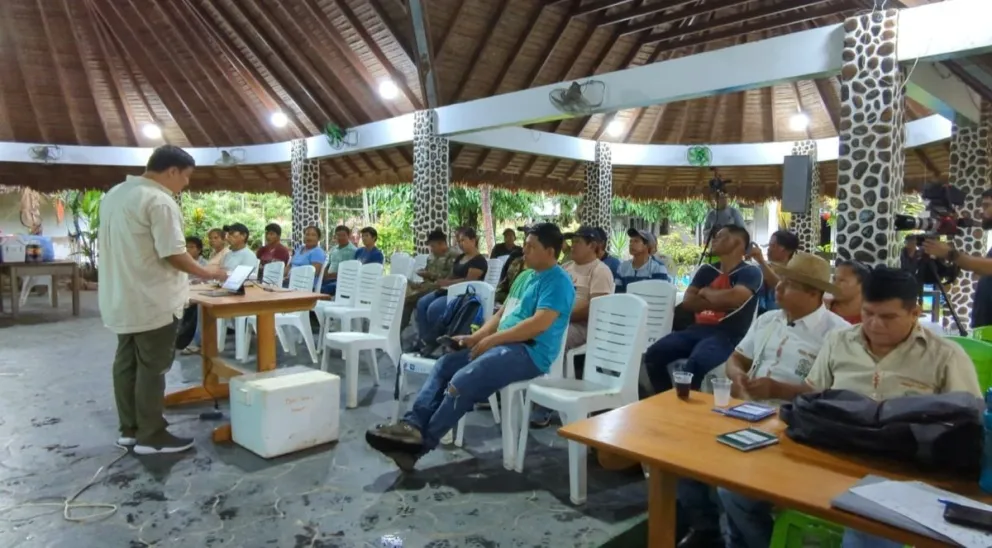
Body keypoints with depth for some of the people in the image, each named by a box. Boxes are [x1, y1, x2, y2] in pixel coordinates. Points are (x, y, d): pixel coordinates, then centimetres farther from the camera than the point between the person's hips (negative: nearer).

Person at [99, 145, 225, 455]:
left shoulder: (114, 194, 12)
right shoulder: (159, 201, -18)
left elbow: (113, 246, 17)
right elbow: (173, 254, -20)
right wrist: (207, 274, -7)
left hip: (121, 299, 9)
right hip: (151, 301, -9)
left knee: (126, 364, 14)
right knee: (152, 368, -1)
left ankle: (129, 430, 23)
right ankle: (151, 436, 7)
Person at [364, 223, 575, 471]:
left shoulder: (557, 281, -8)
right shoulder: (527, 278, 21)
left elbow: (539, 324, -21)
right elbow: (502, 314, 21)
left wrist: (490, 339, -17)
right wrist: (475, 337, 4)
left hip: (529, 351, -10)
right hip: (502, 344, 10)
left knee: (462, 382, -26)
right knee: (444, 365, -6)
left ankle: (420, 444, -16)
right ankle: (413, 424, -15)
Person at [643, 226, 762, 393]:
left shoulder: (750, 272, 1)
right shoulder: (707, 270, 18)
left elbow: (734, 298, -19)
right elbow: (687, 302, 7)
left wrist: (707, 293, 0)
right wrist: (720, 302, -7)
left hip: (728, 335, -6)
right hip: (699, 329, 6)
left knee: (693, 365, -35)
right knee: (653, 354, -15)